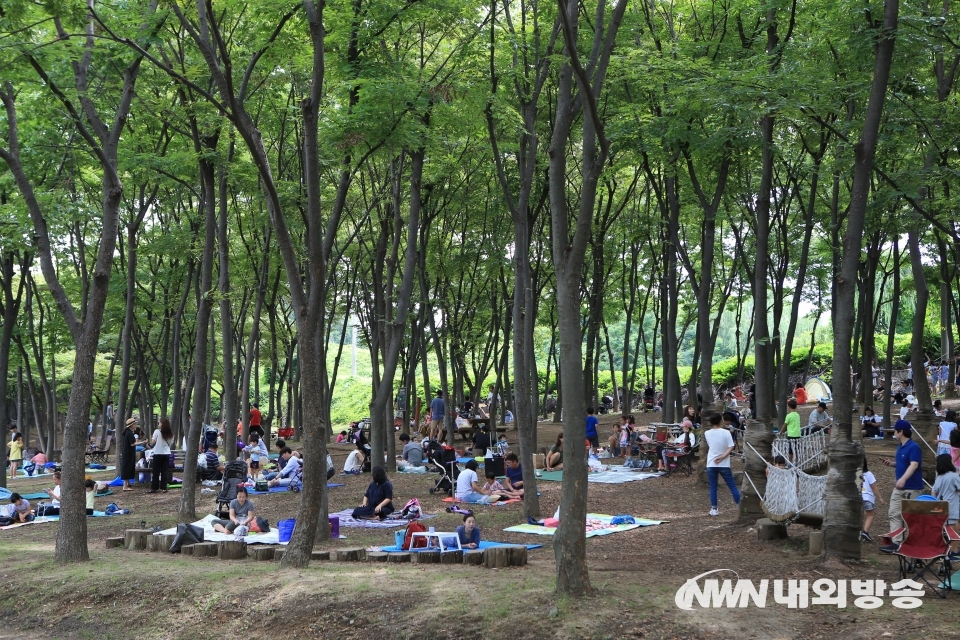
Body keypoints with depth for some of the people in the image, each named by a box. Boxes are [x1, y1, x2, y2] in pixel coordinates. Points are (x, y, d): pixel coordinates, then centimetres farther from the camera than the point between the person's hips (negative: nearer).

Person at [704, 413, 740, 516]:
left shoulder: (707, 434, -1)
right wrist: (722, 456, -14)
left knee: (713, 487, 8)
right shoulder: (726, 433, -9)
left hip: (711, 464, 2)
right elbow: (730, 447, -14)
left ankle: (714, 509, 5)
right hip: (724, 465, -2)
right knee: (732, 486, 5)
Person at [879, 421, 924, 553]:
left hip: (912, 488, -9)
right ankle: (897, 543, 3)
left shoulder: (914, 447, -17)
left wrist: (903, 479, -41)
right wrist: (891, 463, 7)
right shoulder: (900, 447, 10)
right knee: (894, 514, 3)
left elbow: (914, 465, -29)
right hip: (899, 488, 9)